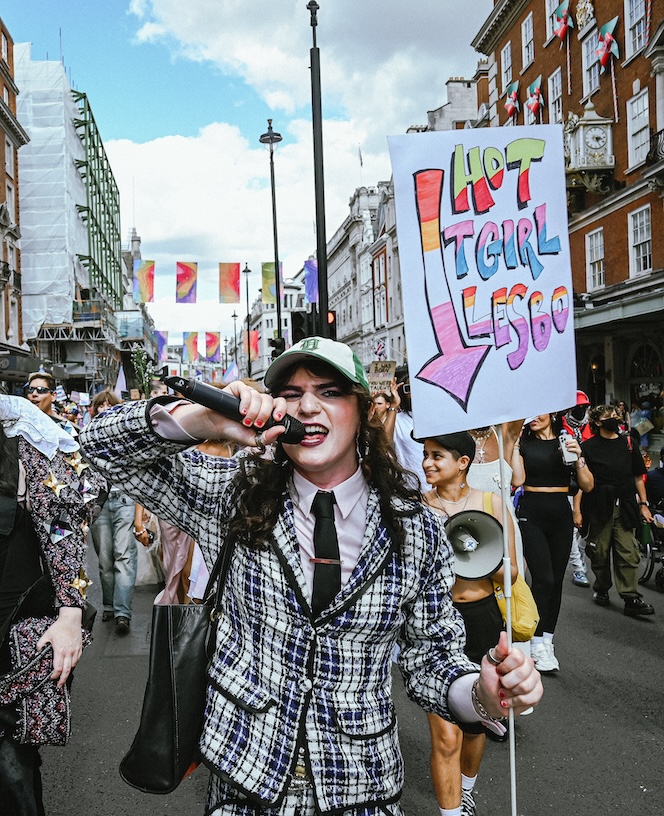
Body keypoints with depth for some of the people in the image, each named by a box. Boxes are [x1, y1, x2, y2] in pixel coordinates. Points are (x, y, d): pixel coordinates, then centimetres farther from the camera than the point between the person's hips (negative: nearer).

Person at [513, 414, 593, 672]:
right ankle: (537, 645, -3)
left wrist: (578, 458, -13)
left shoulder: (567, 442, 6)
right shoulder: (523, 443, 3)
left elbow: (587, 486, 2)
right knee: (543, 578, -13)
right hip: (531, 514, -3)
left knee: (556, 580, 6)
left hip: (561, 515, 3)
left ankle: (547, 639, 18)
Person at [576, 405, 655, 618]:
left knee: (629, 554, -4)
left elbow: (638, 477, 16)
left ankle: (631, 598, -4)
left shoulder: (628, 444, 12)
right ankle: (601, 590, 24)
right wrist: (577, 510, -6)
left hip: (625, 508, 2)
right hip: (599, 508, -2)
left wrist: (643, 504, 10)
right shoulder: (588, 447, 2)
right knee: (600, 553, 5)